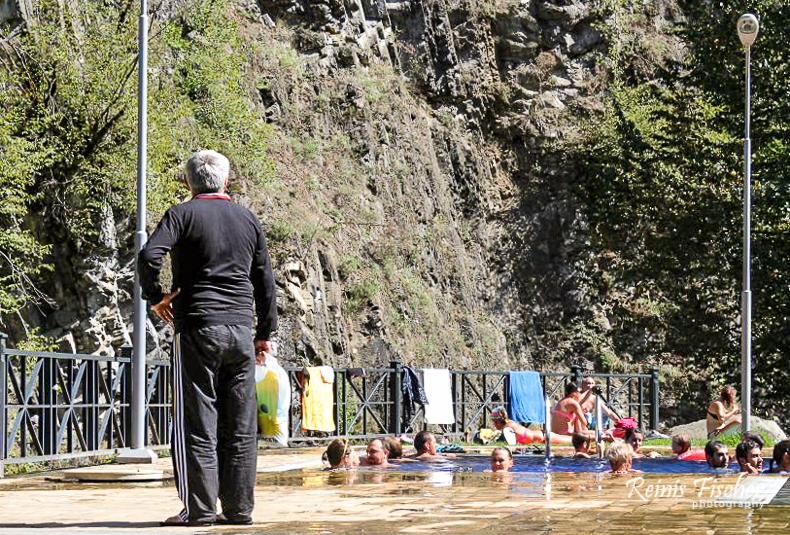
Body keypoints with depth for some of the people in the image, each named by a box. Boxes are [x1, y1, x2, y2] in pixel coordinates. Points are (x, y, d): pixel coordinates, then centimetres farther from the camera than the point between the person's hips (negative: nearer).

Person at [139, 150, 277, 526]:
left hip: (198, 327, -4)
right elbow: (266, 280, 14)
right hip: (242, 330, 4)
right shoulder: (248, 219, 13)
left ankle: (199, 508, -3)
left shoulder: (182, 215, -1)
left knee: (198, 423, -1)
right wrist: (265, 333, 20)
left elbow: (149, 256, -17)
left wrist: (155, 297, -1)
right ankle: (239, 507, 8)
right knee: (240, 425, 6)